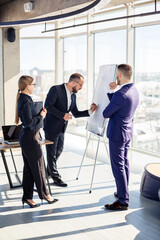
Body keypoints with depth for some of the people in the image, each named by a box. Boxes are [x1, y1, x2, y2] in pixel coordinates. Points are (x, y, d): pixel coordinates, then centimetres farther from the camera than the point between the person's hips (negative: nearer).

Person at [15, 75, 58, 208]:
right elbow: (28, 122, -24)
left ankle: (27, 197, 22)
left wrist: (40, 113, 6)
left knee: (29, 168, 14)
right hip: (30, 137, -10)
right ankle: (44, 194, 19)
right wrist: (41, 116, -11)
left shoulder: (23, 99, 11)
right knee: (38, 167, 4)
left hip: (26, 137, 10)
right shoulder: (26, 101, -19)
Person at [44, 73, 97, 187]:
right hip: (52, 127, -8)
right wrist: (62, 115, -25)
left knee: (59, 151, 19)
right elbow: (48, 106, -22)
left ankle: (50, 170, 40)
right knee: (52, 153, 4)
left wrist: (90, 111, -3)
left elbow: (76, 113, 10)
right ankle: (56, 177, 15)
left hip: (61, 128, 8)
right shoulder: (56, 89, -16)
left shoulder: (73, 95, 8)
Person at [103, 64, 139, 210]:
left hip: (117, 134, -10)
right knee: (125, 163, 20)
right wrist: (111, 91, 0)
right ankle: (123, 193, 34)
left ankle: (123, 201, 6)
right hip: (128, 132, 10)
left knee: (118, 167, -2)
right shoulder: (134, 91, 5)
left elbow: (106, 114, -15)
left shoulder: (120, 94, -26)